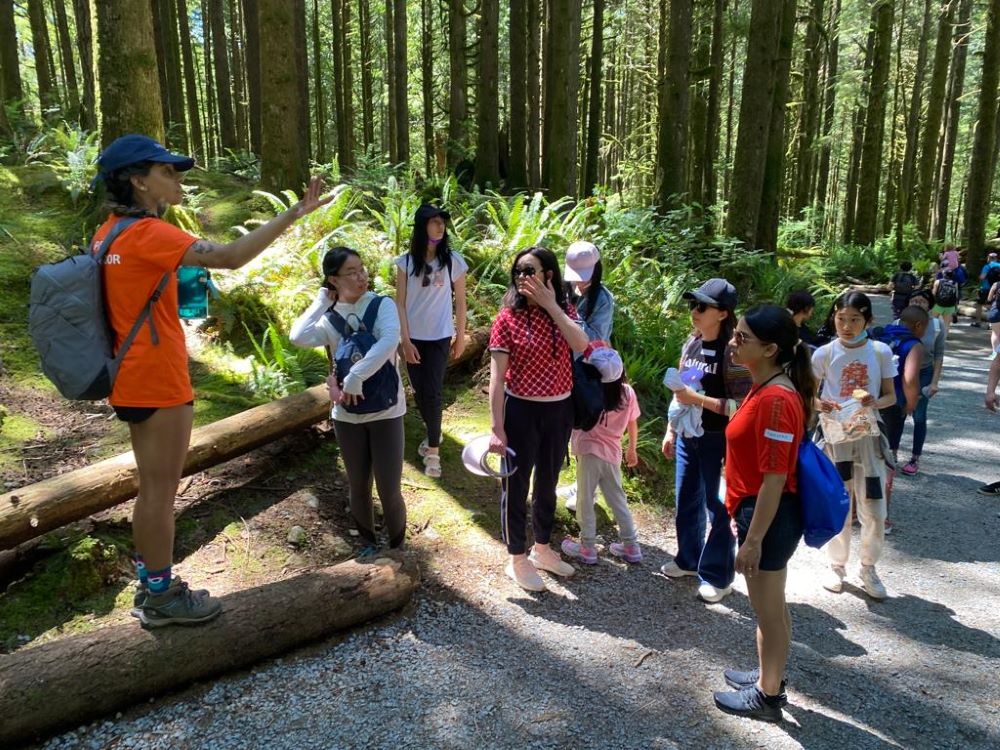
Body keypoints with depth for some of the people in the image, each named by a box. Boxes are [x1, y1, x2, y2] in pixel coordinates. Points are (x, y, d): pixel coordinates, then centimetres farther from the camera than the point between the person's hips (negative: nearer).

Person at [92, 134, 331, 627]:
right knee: (162, 491, 2)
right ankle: (162, 597, 15)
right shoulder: (146, 234, -19)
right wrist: (295, 213, -30)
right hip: (159, 381, -9)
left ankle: (151, 586, 30)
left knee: (152, 488, 18)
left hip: (134, 378, 9)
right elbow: (230, 257, -31)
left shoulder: (110, 232, 10)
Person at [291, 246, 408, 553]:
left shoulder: (382, 305, -6)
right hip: (347, 415, 3)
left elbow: (389, 341, -25)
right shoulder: (329, 319, 2)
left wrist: (356, 376, -28)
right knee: (358, 487, 15)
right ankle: (369, 543, 37)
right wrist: (322, 300, -9)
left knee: (389, 489, 2)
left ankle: (397, 547, 26)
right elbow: (298, 337, -18)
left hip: (386, 412, -3)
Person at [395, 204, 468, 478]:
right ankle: (433, 434, 35)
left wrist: (461, 336, 5)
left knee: (432, 392, -5)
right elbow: (400, 303, -2)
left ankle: (433, 450, 8)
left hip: (439, 338, -2)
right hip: (413, 337, 2)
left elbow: (460, 301, 2)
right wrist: (405, 340, -7)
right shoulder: (406, 261, -3)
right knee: (418, 392, 10)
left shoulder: (453, 260, -5)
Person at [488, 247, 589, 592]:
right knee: (516, 485, 7)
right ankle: (517, 559, 25)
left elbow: (581, 345, -20)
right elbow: (497, 376, -13)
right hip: (521, 410, -5)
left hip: (559, 409, 5)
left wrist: (551, 304, -20)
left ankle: (542, 549, 38)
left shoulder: (565, 311, 1)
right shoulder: (508, 318, -12)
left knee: (547, 483, 19)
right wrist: (496, 427, -16)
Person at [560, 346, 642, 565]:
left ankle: (588, 548, 15)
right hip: (613, 452, 5)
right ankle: (631, 546, 23)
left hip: (589, 451, -4)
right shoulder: (627, 392, -5)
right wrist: (632, 449, 19)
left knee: (585, 500, 7)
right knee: (617, 498, 17)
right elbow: (633, 425, 6)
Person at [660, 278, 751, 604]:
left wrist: (699, 399, -23)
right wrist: (670, 430, 14)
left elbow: (741, 405, -19)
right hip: (687, 436, 7)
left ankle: (718, 575, 19)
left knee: (718, 507, 5)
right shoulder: (691, 343, 5)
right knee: (686, 501, 17)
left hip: (717, 440, -7)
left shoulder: (731, 351, -16)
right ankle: (689, 558, 37)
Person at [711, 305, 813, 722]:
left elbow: (775, 479, -25)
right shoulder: (765, 390, 6)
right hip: (760, 511, 10)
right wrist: (743, 518, 21)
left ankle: (767, 697, 27)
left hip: (769, 518, -10)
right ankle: (770, 676, 41)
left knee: (768, 611, 8)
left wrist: (753, 539, -21)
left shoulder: (776, 399, -25)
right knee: (772, 607, 23)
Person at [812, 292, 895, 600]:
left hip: (868, 437, 1)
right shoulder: (824, 354, -5)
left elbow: (891, 395, 4)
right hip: (834, 436, -1)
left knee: (874, 510, 3)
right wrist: (820, 404, -21)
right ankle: (837, 565, 28)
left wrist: (875, 402, -18)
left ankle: (868, 569, 25)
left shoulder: (881, 352, -2)